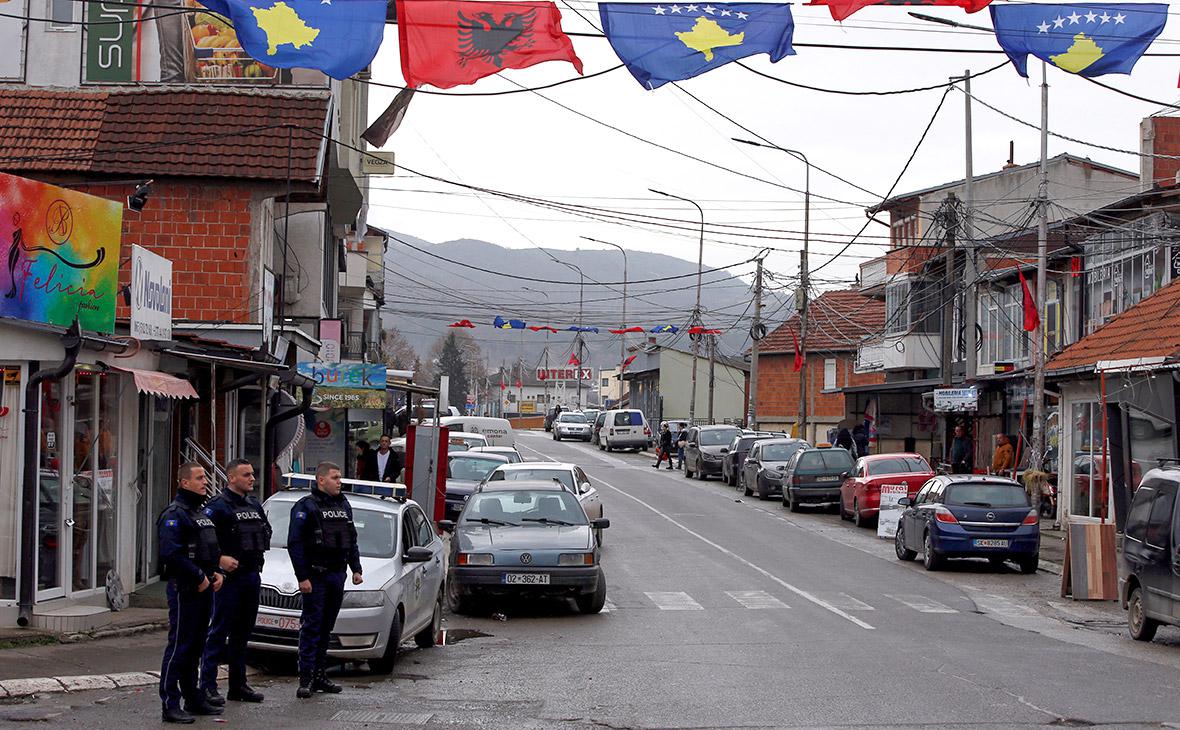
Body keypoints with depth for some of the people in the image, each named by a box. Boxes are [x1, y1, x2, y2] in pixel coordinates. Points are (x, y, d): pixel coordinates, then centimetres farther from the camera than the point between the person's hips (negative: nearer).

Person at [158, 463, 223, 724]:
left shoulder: (202, 513, 18)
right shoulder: (175, 515, -13)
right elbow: (171, 554, -23)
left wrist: (215, 573, 8)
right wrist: (200, 577, -19)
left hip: (204, 588, 9)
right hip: (184, 590, -9)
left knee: (196, 647, 15)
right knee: (179, 647, -7)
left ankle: (194, 700, 23)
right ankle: (171, 705, -4)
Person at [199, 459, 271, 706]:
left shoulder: (254, 505, 14)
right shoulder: (219, 506, -11)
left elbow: (266, 532, 26)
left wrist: (259, 554, 11)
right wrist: (220, 559, -24)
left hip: (252, 575, 8)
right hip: (229, 575, -8)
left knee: (242, 632, 13)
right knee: (219, 631, -6)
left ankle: (238, 685, 20)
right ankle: (208, 687, -3)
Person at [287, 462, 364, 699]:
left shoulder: (344, 505, 15)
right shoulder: (306, 507, -8)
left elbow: (352, 541, 22)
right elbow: (294, 543, -12)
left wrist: (356, 569, 13)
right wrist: (302, 577, -17)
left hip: (337, 575, 7)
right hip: (315, 576, -7)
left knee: (326, 627, 10)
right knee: (312, 626, -7)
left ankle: (320, 675, 16)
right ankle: (306, 678, -6)